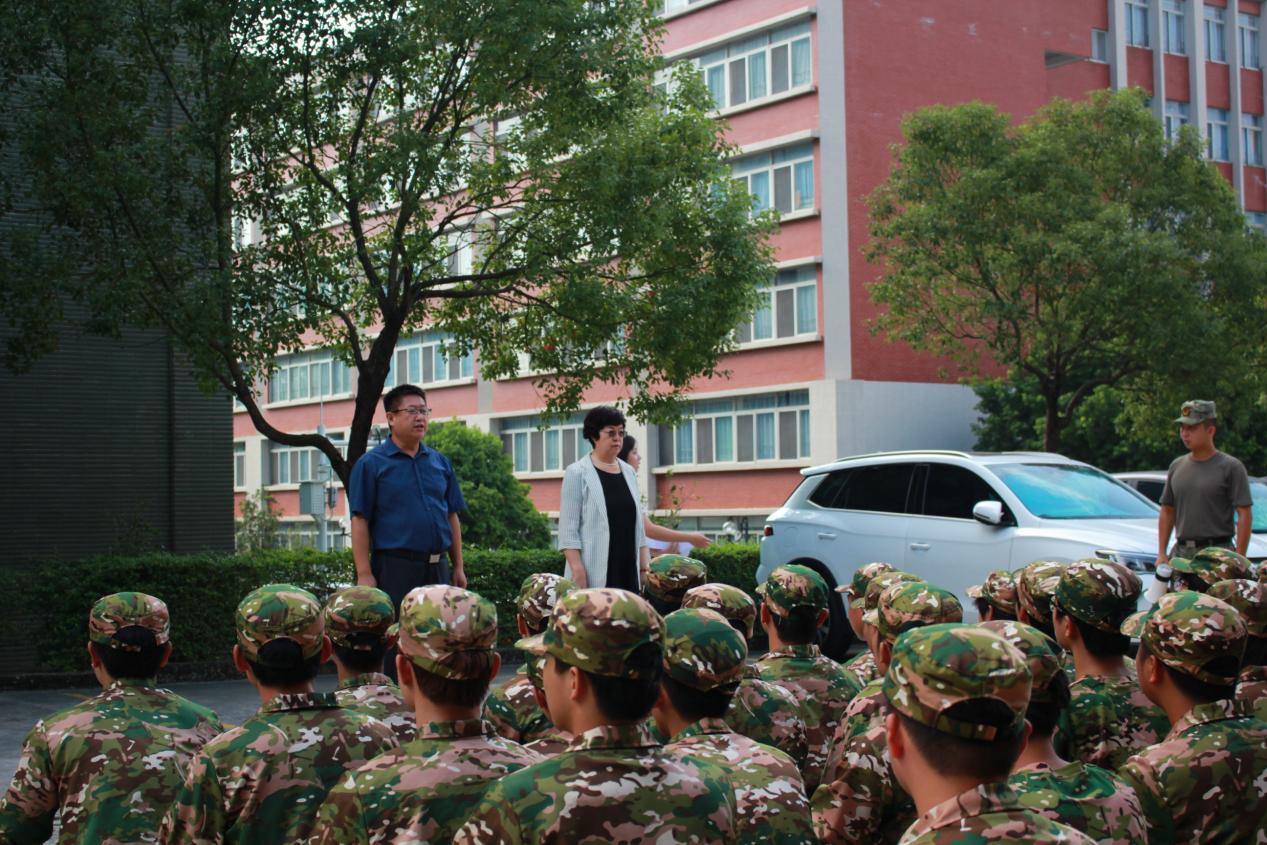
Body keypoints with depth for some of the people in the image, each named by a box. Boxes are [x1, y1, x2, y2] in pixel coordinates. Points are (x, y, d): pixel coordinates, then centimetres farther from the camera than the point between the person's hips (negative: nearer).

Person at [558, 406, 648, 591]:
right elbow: (568, 527, -7)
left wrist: (645, 565, 12)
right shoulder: (577, 473, -2)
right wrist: (577, 569, -16)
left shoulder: (628, 472, 15)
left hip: (628, 571, 6)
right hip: (593, 574, -6)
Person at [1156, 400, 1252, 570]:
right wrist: (1162, 554, 9)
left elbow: (1245, 515, -7)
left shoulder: (1230, 467, -3)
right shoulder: (1177, 466, 13)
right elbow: (1167, 512, 17)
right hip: (1181, 552, 6)